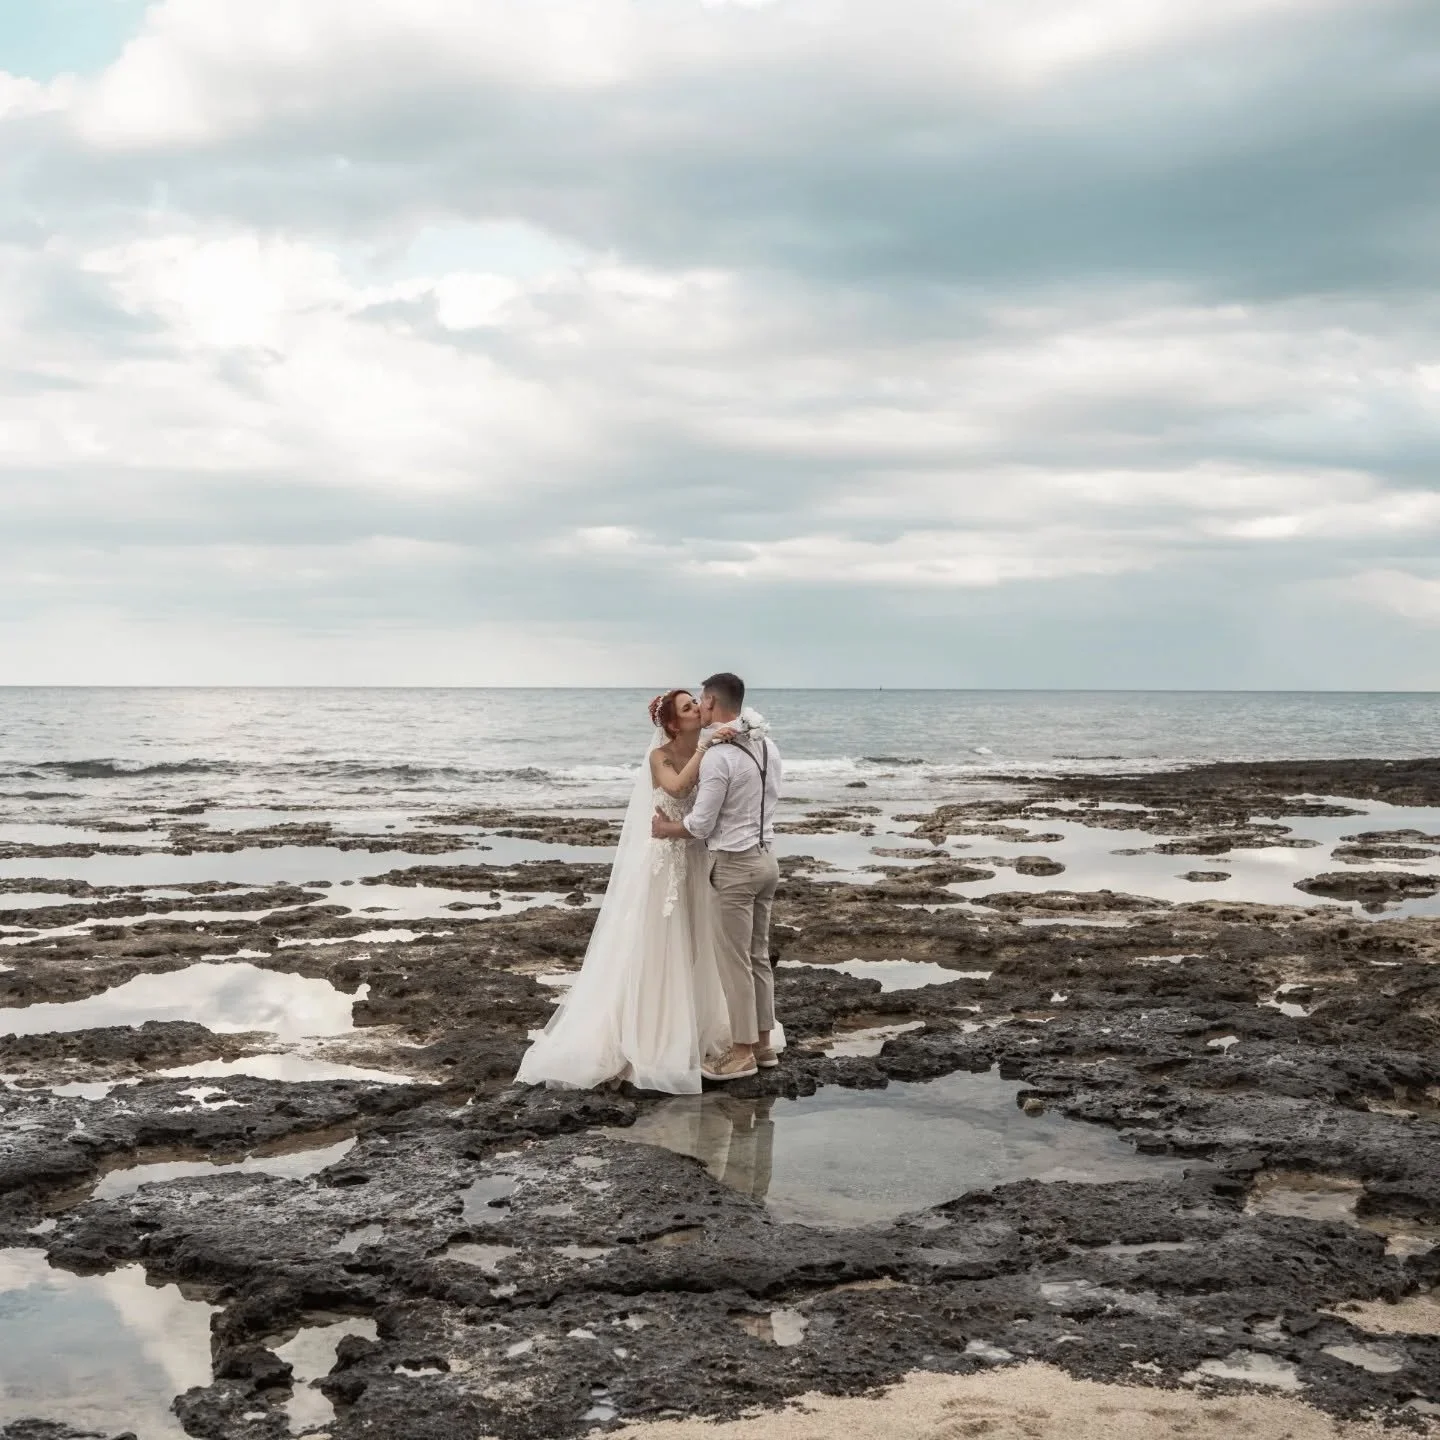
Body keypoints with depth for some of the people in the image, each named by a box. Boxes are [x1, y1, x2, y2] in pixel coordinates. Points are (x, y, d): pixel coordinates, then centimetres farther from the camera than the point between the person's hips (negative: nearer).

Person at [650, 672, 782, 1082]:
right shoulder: (768, 746, 6)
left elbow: (700, 825, -16)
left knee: (734, 961, 0)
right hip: (766, 857, 8)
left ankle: (743, 1053, 7)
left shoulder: (718, 756, -19)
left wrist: (665, 828, 4)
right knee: (758, 956, 15)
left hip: (734, 865, -8)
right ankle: (763, 1043, 22)